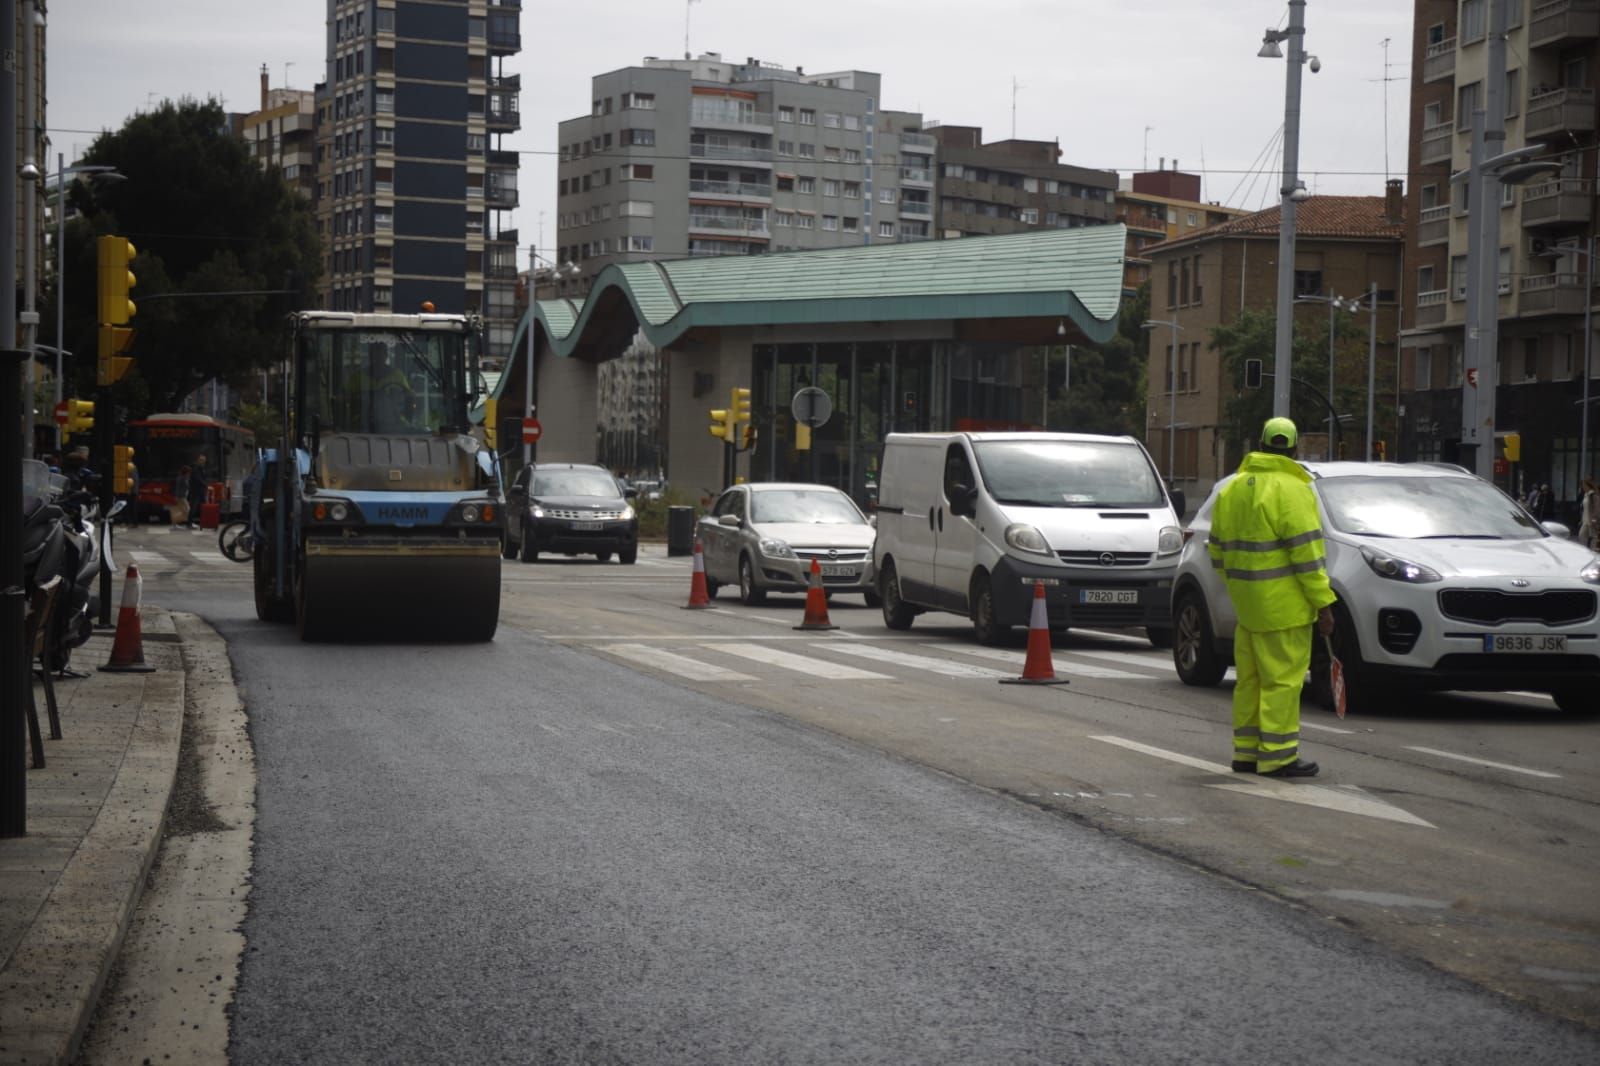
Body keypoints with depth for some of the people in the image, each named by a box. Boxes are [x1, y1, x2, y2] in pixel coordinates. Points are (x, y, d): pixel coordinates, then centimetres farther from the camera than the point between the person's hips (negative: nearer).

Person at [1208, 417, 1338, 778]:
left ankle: (1246, 751, 18)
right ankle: (1277, 756, -3)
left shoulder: (1231, 489, 12)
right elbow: (1306, 551, -15)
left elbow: (1218, 549, 17)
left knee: (1251, 677, 14)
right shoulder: (1291, 489, -11)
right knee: (1282, 679, -4)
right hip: (1283, 604, -7)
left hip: (1247, 603, 7)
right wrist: (1323, 602, -12)